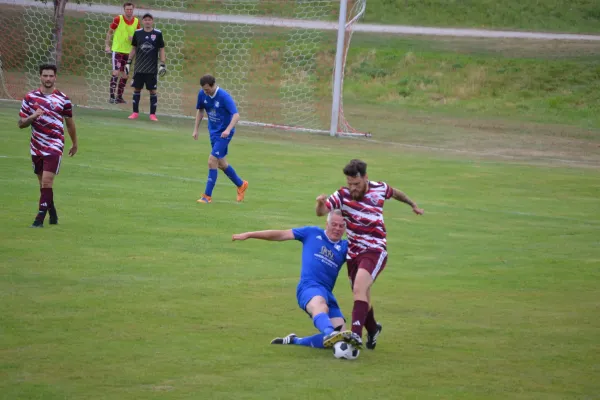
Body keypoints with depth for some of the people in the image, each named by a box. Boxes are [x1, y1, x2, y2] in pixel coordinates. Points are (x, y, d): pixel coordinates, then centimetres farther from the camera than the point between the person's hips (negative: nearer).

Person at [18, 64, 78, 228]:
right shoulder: (30, 97, 2)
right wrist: (32, 117, -16)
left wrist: (74, 144, 21)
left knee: (47, 181, -14)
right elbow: (21, 123, 5)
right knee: (43, 183, 12)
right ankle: (52, 213, 30)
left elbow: (69, 123, 12)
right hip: (36, 147, 3)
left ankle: (40, 217, -13)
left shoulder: (63, 99, -1)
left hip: (54, 146, -3)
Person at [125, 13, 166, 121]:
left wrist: (163, 65, -5)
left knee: (153, 90, 0)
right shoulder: (137, 33, 4)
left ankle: (153, 114, 7)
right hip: (139, 68, 2)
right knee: (136, 89, 4)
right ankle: (135, 112, 14)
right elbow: (134, 48, 13)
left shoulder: (157, 34, -1)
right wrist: (128, 62, 9)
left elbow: (161, 50, 2)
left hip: (152, 69, -2)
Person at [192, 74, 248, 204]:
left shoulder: (224, 96, -24)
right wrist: (196, 129, 10)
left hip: (224, 133, -7)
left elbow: (236, 115, -29)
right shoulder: (202, 94, -6)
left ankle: (207, 196, -7)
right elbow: (200, 110, 13)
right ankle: (241, 185, 38)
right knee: (221, 164, 16)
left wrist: (228, 130, -44)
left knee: (212, 161, -14)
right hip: (213, 132, 7)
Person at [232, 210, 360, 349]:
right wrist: (249, 235, 18)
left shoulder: (345, 247, 18)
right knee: (321, 307, -40)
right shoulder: (312, 233, 12)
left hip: (327, 293, 5)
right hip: (309, 287, -5)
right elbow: (280, 235, 16)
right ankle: (330, 334, -73)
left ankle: (294, 341, 3)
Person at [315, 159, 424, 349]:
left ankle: (356, 335, -38)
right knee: (361, 297, 11)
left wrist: (413, 204, 37)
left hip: (375, 251, -3)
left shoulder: (380, 189, -4)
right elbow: (321, 212, -14)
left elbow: (395, 193, 19)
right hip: (354, 253, 3)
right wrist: (320, 203, -38)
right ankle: (372, 329, 41)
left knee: (359, 289, -26)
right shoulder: (343, 195, -6)